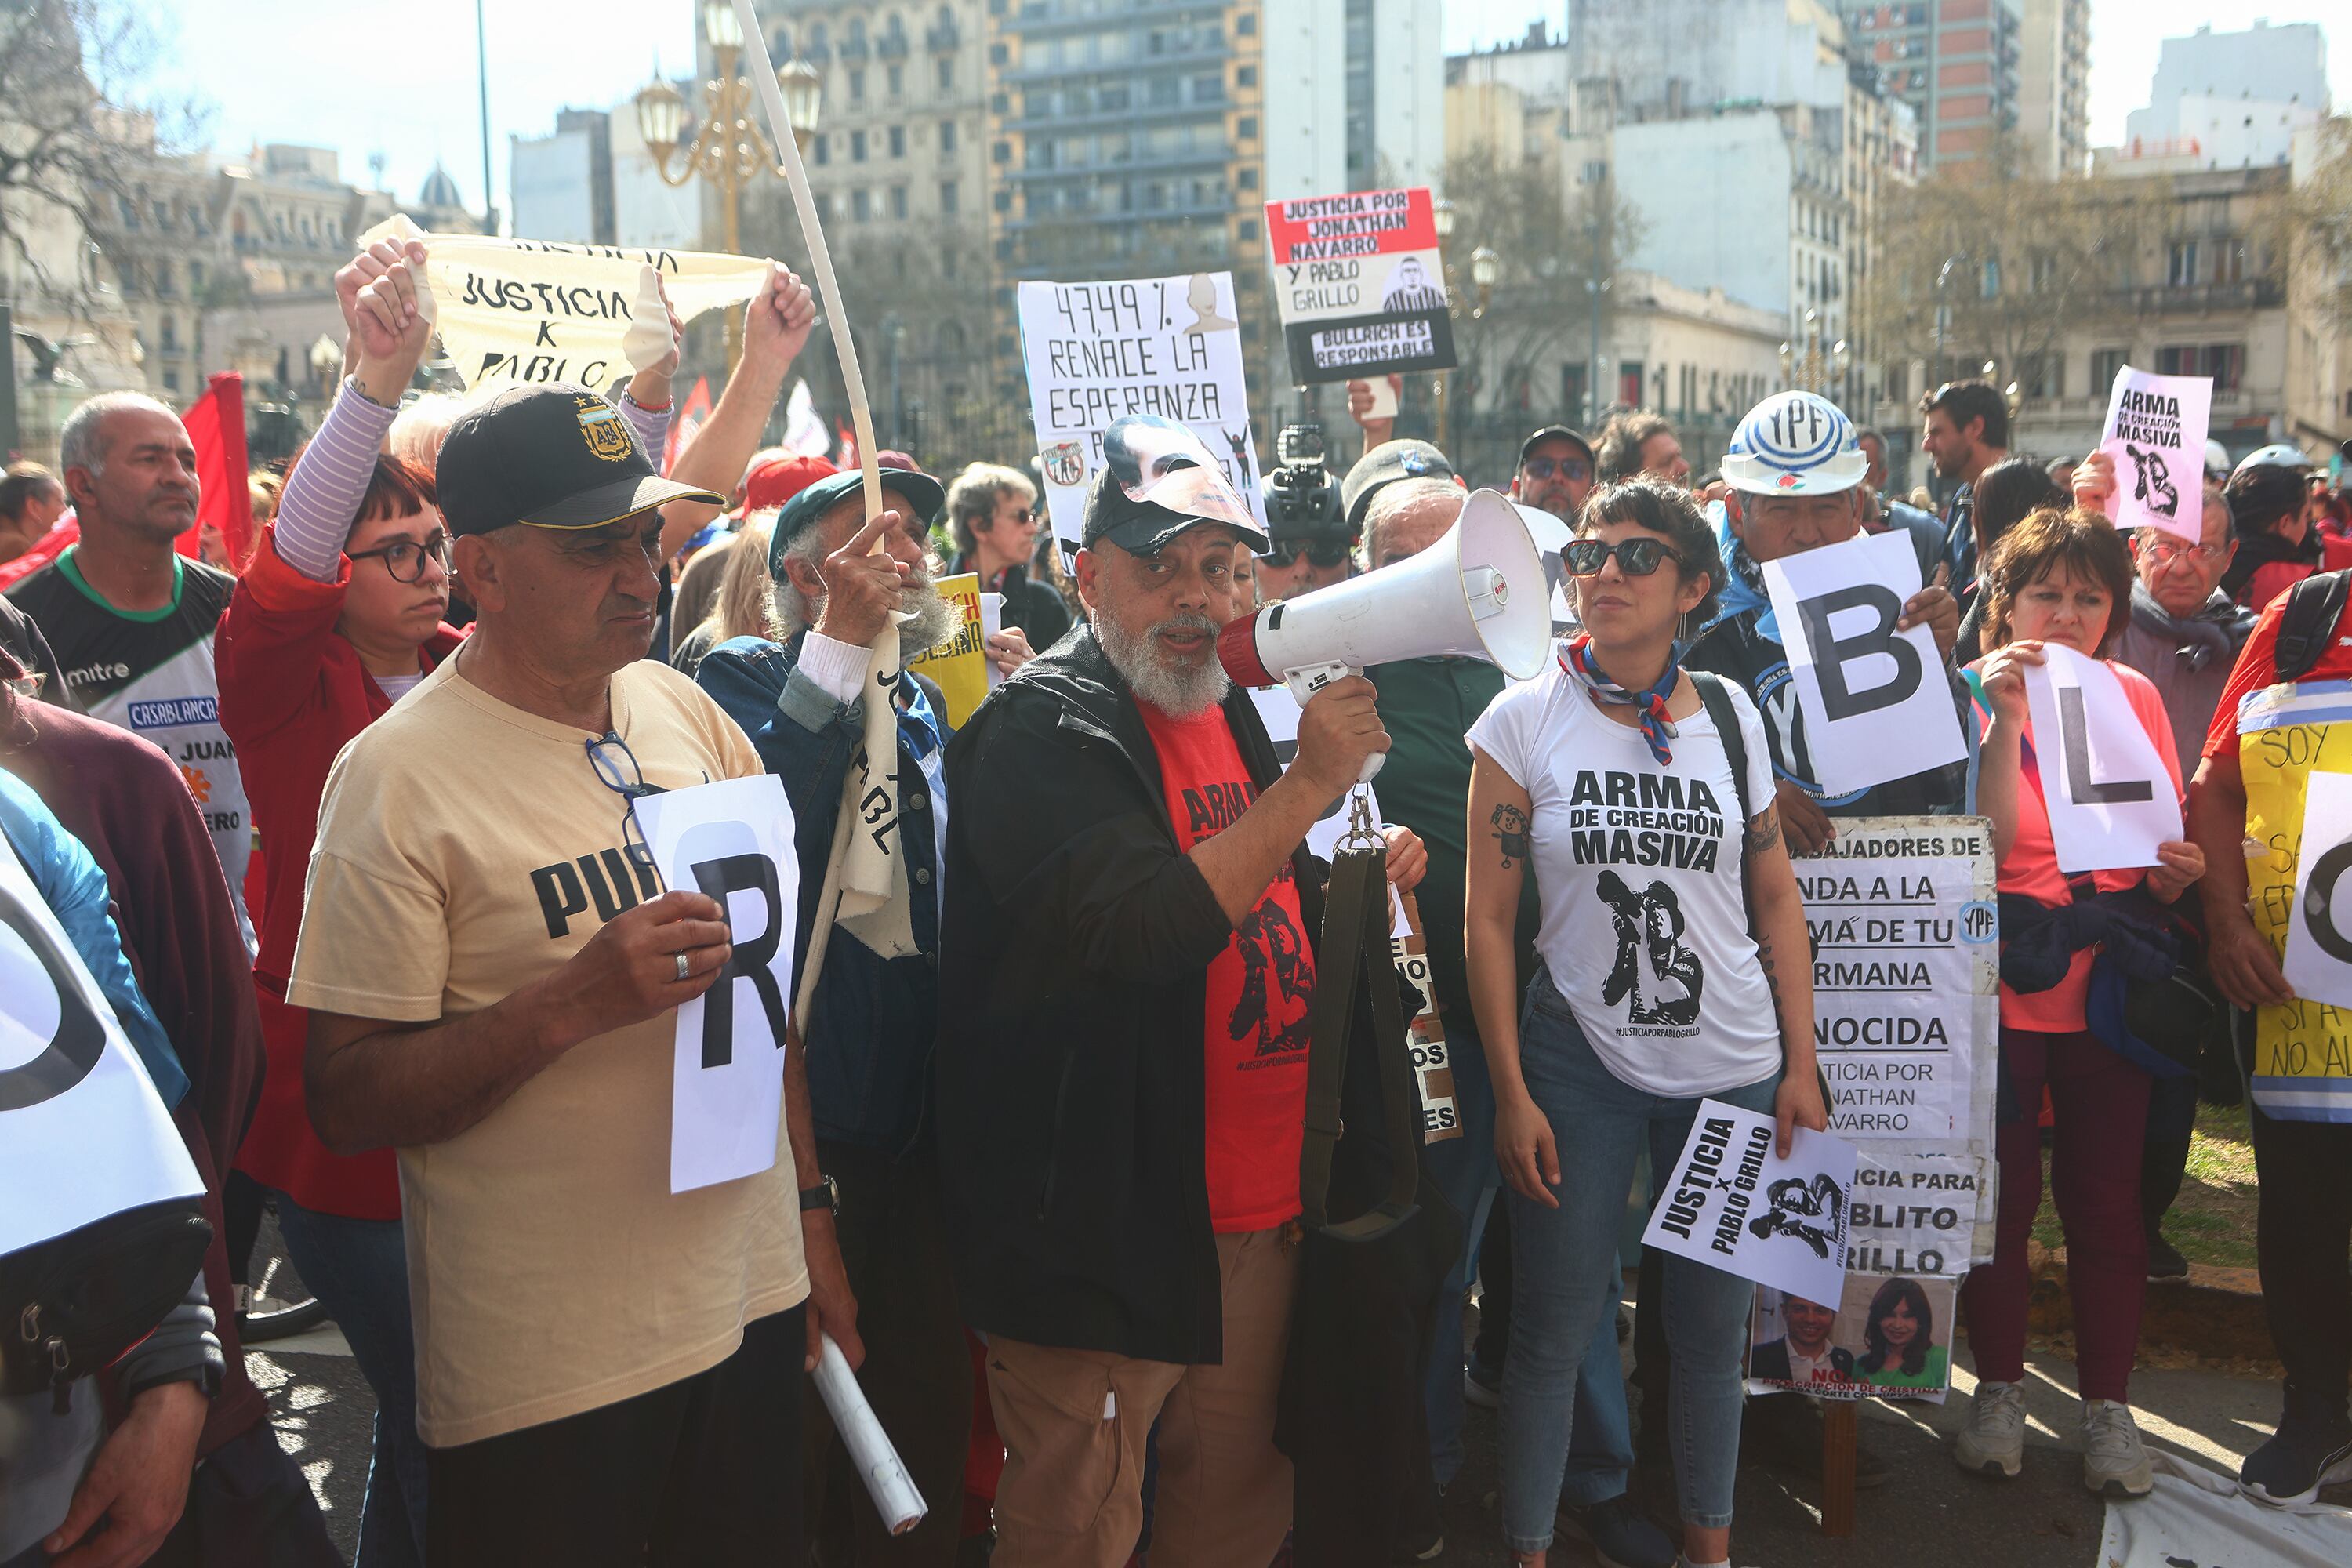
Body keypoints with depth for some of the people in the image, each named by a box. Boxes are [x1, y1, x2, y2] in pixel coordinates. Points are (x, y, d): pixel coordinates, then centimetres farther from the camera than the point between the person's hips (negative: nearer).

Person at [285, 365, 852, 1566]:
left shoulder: (687, 714, 5)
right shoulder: (401, 775, -13)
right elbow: (344, 1104, -15)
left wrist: (811, 1213, 13)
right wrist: (568, 1003, -27)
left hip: (752, 1299, 6)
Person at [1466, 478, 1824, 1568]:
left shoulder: (1731, 714, 4)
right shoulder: (1523, 721, -4)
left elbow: (1778, 901, 8)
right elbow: (1487, 919, -4)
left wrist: (1802, 1066, 4)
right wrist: (1511, 1093, -8)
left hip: (1733, 1067, 2)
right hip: (1578, 1065, -2)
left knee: (1713, 1324, 13)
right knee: (1555, 1329, 4)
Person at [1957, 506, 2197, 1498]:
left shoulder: (2133, 697, 7)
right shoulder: (1971, 695, -4)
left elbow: (2161, 846, 11)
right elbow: (1987, 843, -16)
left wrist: (2177, 871, -10)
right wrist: (2005, 717, -23)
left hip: (2107, 980, 3)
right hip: (2004, 979, -3)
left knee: (2105, 1196, 7)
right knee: (2002, 1191, 5)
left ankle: (2108, 1404, 21)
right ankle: (1999, 1389, 22)